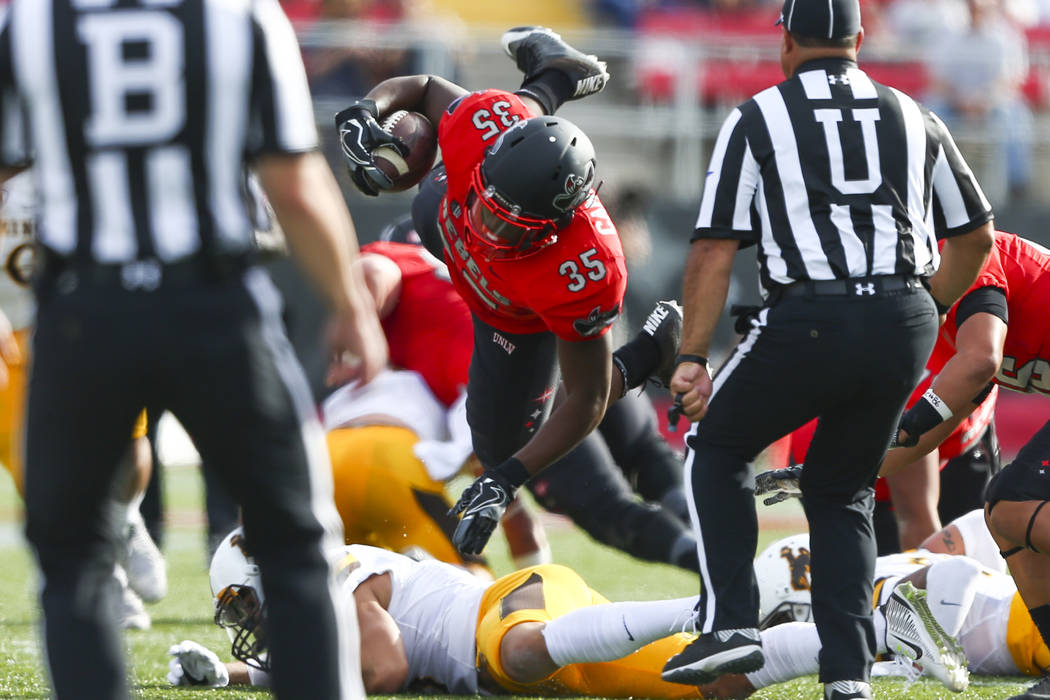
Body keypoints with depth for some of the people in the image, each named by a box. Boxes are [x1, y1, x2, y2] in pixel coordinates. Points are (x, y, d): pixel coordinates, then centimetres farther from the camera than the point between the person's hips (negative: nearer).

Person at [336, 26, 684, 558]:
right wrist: (363, 112, -41)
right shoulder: (486, 128, -45)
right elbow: (420, 89, -20)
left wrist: (506, 480, -40)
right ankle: (555, 78, 48)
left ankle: (647, 354, 23)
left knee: (502, 450, 14)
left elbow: (586, 402, -35)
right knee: (429, 215, 37)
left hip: (519, 323, -3)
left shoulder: (583, 273, -51)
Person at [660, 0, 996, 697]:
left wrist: (693, 357, 4)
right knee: (842, 491, 20)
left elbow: (716, 249, 1)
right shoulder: (912, 119, 16)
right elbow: (975, 234, 23)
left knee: (717, 449, 19)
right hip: (903, 323, 4)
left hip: (811, 321, -4)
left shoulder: (756, 121, 5)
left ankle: (731, 624, 4)